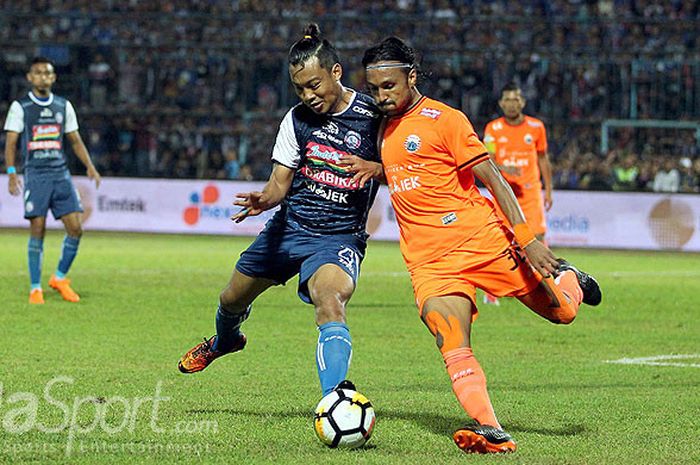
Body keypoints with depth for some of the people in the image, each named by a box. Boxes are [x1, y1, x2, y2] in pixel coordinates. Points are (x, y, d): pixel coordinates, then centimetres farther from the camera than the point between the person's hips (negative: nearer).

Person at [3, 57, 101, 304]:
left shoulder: (63, 106, 13)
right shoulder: (20, 107, 1)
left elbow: (75, 139, 18)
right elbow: (11, 142, -2)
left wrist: (90, 167, 6)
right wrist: (11, 173, -14)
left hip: (61, 173, 4)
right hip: (35, 174, -4)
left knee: (75, 228, -4)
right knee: (37, 230, -6)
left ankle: (60, 277, 14)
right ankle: (35, 288, 2)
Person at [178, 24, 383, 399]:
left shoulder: (375, 115, -11)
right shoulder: (297, 119, -1)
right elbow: (281, 179, 2)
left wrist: (372, 167, -23)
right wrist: (265, 199, -21)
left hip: (339, 237, -5)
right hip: (288, 227, 5)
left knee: (330, 302, -34)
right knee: (232, 301, 18)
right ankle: (225, 341, 56)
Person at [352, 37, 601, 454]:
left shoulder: (443, 119, -5)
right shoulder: (387, 127, 16)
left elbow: (492, 178, -8)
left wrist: (527, 238, -16)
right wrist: (371, 168, 12)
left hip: (481, 239, -4)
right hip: (430, 261, 4)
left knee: (562, 311, 3)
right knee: (454, 350, -19)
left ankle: (566, 278, 37)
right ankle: (491, 432, -28)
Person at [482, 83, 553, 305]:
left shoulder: (536, 126, 4)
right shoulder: (493, 129, -1)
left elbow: (543, 159, 13)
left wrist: (548, 190, 12)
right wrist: (504, 169, -28)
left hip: (531, 189, 1)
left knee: (538, 238, -10)